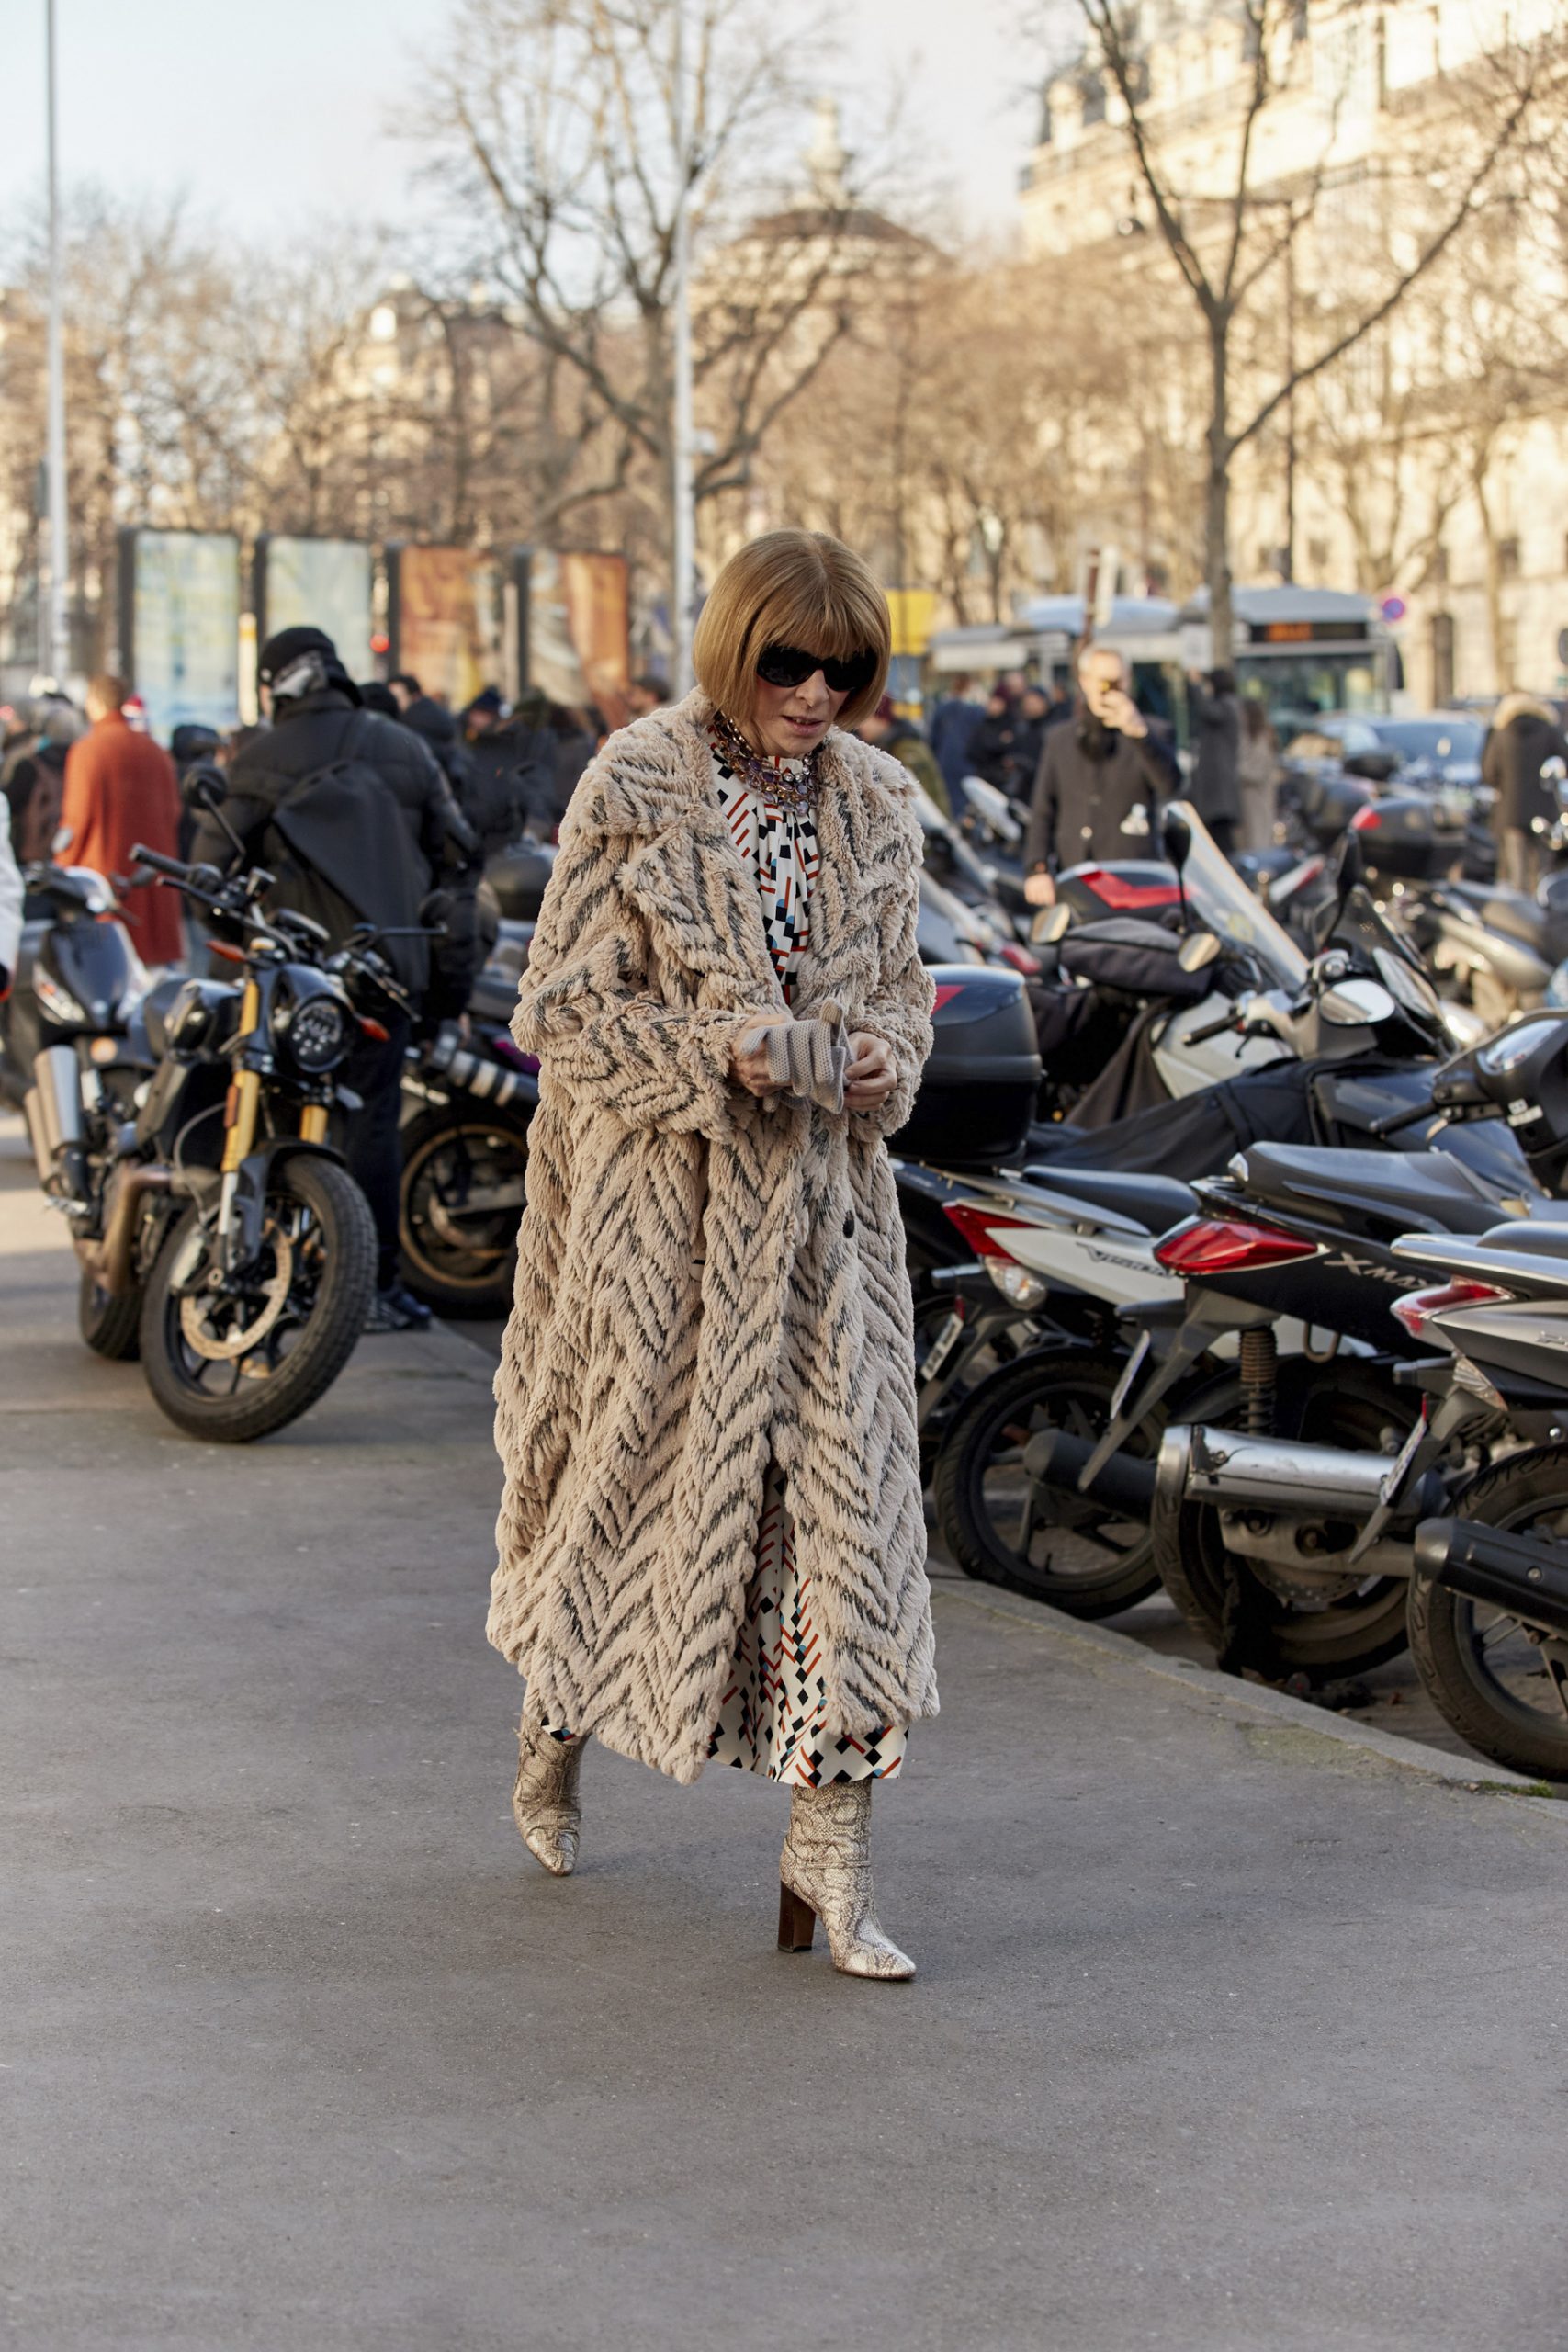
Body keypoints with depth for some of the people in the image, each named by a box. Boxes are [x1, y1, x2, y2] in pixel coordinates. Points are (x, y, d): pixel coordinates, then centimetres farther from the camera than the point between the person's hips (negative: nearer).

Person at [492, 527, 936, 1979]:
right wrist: (726, 1052, -21)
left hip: (821, 1197, 4)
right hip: (660, 1196, -3)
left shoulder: (877, 802, 6)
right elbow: (562, 1009, -8)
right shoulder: (636, 791, -8)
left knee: (846, 1488, -6)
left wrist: (886, 1055, -6)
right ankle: (554, 1727, 41)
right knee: (631, 1473, 11)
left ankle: (830, 1856, -2)